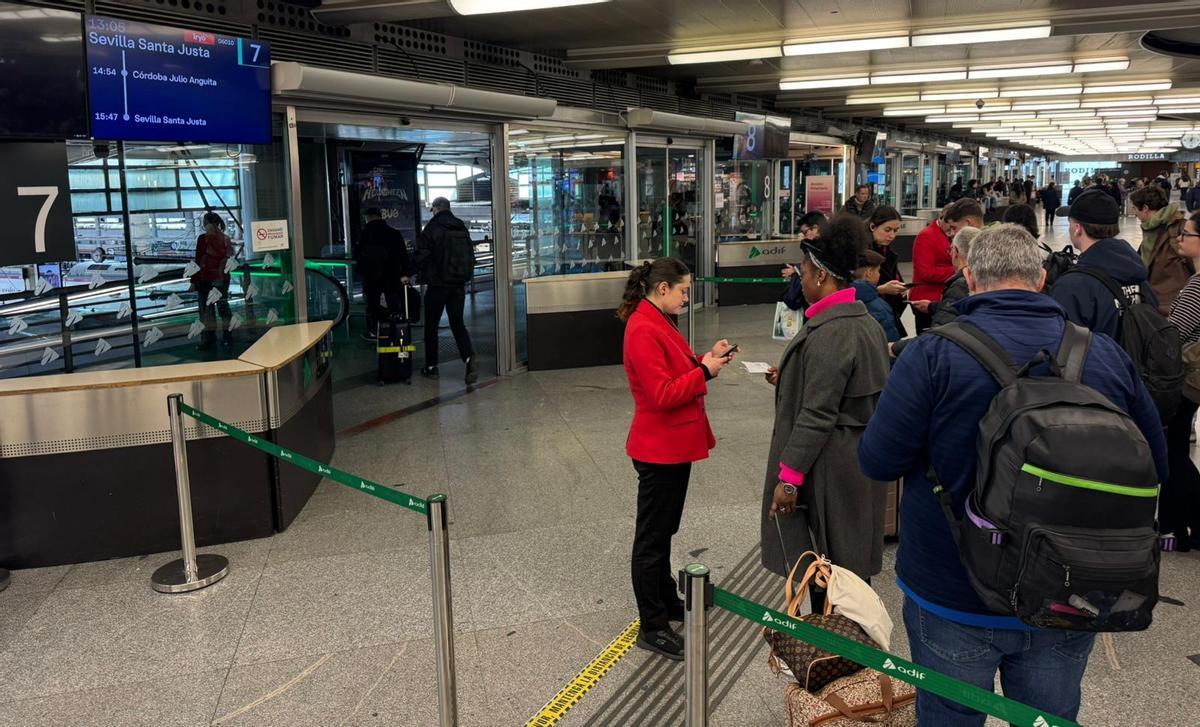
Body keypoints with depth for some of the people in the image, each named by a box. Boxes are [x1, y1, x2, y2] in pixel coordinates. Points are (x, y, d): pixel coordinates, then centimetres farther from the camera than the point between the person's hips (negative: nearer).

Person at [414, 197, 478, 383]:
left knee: (431, 325, 8)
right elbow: (471, 258, 11)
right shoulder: (462, 228, 8)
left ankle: (431, 366, 13)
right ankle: (470, 358, -12)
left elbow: (420, 257, -11)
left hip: (437, 284, -5)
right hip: (459, 284, 5)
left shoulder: (432, 228, -11)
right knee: (457, 323, 10)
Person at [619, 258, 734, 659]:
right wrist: (704, 370, -19)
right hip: (659, 449, -10)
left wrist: (707, 358, 0)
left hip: (674, 445, 10)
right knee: (652, 537, 1)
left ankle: (667, 601, 38)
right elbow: (662, 394, -26)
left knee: (663, 530, 22)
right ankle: (652, 627, 12)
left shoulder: (659, 322, 10)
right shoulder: (643, 331, -22)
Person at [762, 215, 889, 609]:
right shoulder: (865, 321, 10)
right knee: (850, 564, 18)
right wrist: (788, 380, 20)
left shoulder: (828, 332, -22)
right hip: (860, 460, 10)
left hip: (828, 470, -10)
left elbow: (817, 415, -24)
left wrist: (789, 476, -20)